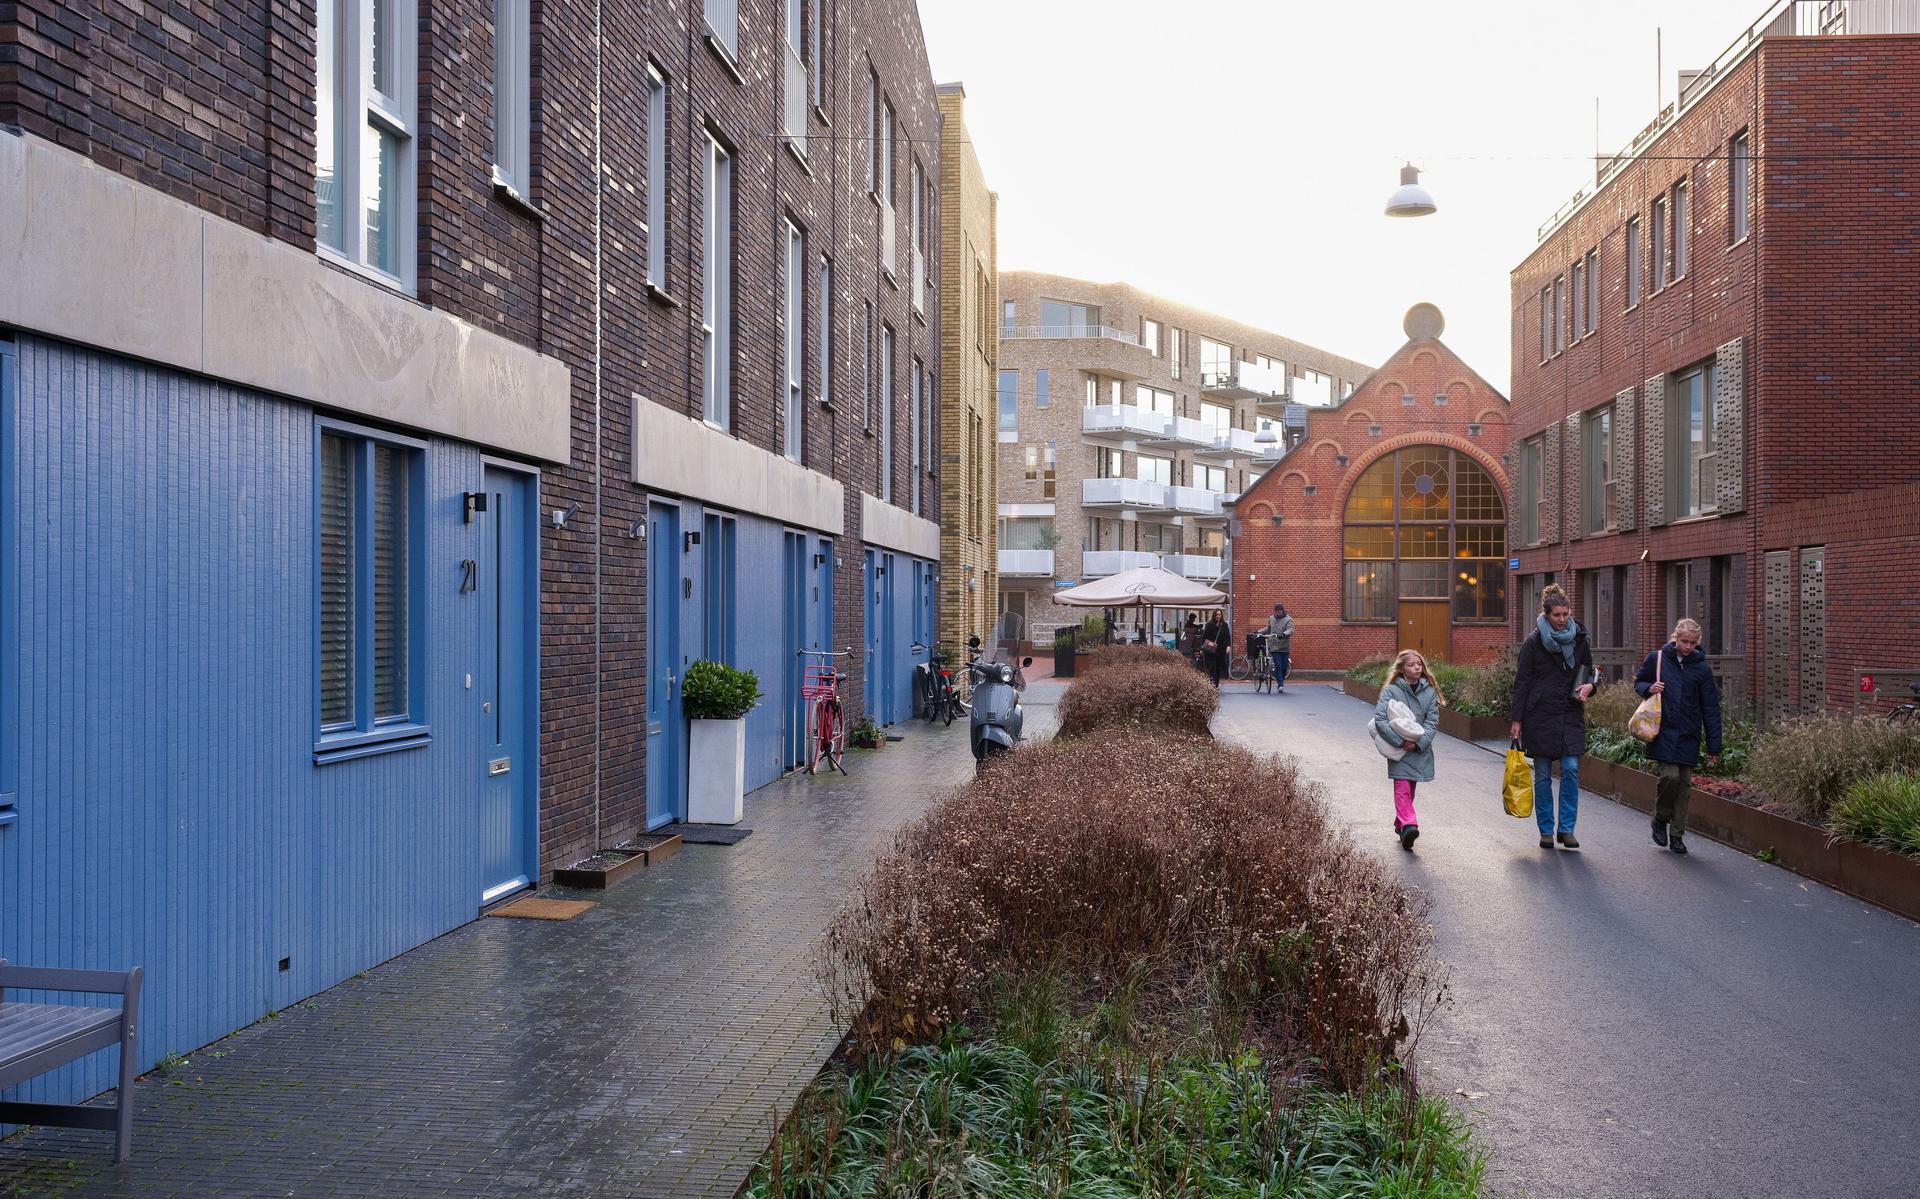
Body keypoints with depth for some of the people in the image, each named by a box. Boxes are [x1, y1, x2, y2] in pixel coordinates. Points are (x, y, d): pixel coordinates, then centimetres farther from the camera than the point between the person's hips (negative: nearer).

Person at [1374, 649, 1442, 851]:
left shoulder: (1429, 691, 1)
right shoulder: (1391, 691, -9)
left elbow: (1432, 722, 0)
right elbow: (1379, 719, -15)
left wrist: (1418, 742, -15)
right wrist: (1400, 741, -20)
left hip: (1420, 748, 4)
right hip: (1397, 748, -4)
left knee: (1410, 788, 14)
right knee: (1402, 787, -14)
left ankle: (1400, 824, 28)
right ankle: (1408, 825, -25)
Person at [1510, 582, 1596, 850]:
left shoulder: (1579, 639, 5)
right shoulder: (1534, 642, -5)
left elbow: (1589, 672, 19)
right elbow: (1521, 682, -3)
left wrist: (1588, 686, -6)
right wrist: (1517, 720, -6)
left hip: (1571, 716, 2)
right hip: (1540, 716, -2)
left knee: (1571, 769, -7)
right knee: (1543, 775, 4)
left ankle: (1566, 828, 1)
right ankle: (1546, 830, 13)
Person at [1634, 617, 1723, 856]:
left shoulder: (1702, 668, 2)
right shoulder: (1657, 658, 0)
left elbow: (1711, 710, 3)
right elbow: (1639, 682, 16)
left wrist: (1714, 747, 1)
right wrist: (1649, 688, -10)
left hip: (1689, 735, 2)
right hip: (1663, 731, -2)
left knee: (1685, 783, 4)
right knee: (1670, 775, -16)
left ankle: (1677, 835, 15)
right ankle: (1660, 819, 10)